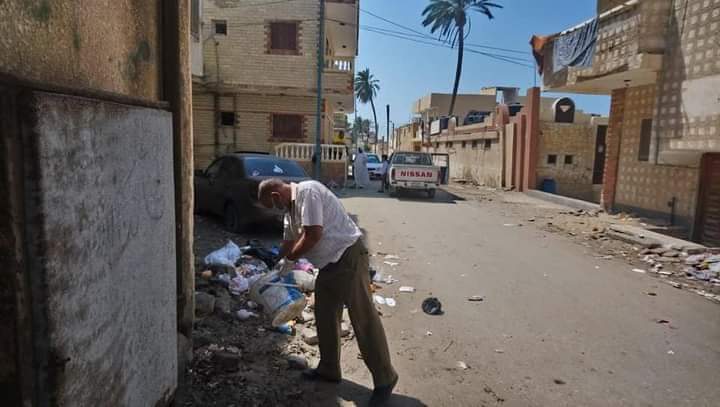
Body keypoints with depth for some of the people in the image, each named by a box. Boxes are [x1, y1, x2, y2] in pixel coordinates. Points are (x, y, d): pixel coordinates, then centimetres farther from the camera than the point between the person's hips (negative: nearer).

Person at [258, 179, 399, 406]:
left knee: (363, 319, -4)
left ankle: (385, 378, 7)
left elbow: (313, 235, -22)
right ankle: (329, 369, 31)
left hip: (349, 257, -10)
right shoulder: (291, 206, 15)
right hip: (329, 263, 10)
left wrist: (289, 259, -6)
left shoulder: (307, 192, -16)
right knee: (325, 317, 15)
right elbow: (289, 241, 24)